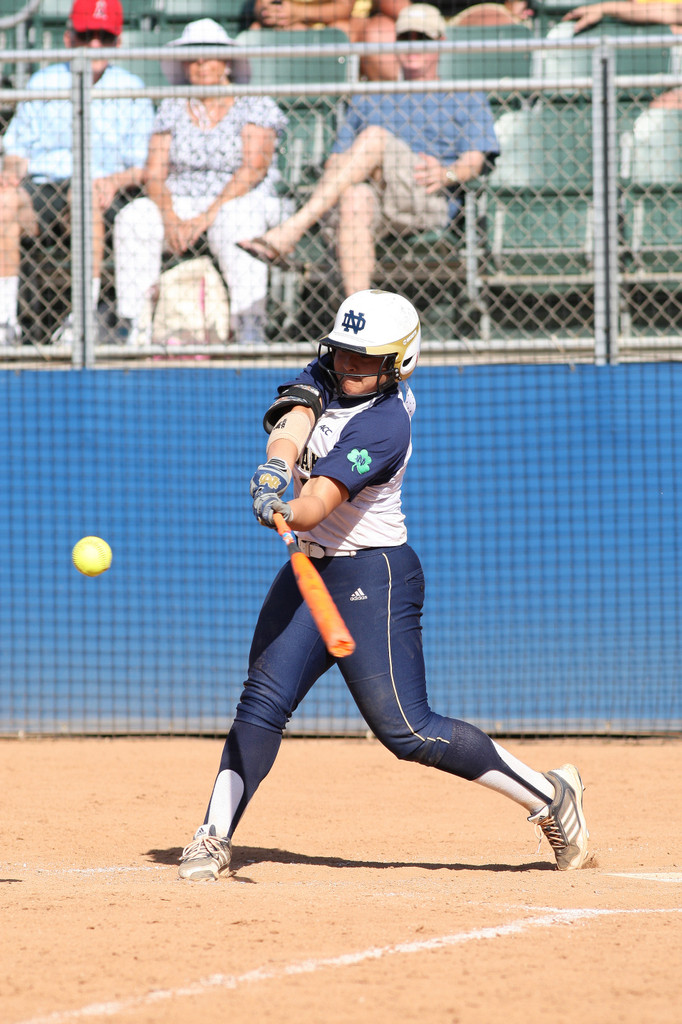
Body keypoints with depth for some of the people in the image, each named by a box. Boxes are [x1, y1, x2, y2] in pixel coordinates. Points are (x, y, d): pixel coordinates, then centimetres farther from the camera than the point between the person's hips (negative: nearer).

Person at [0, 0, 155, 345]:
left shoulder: (131, 90, 11)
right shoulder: (41, 83, 16)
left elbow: (142, 168, 7)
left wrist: (116, 181, -15)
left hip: (106, 196, -1)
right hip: (41, 188, 1)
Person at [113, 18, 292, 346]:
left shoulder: (256, 106, 3)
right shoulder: (171, 109, 14)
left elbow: (253, 168, -11)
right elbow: (154, 174, 5)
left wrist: (209, 215, -21)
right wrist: (169, 218, -16)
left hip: (242, 203, -3)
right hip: (179, 205, 3)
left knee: (235, 221, -39)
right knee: (133, 218, -26)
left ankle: (250, 327, -43)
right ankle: (134, 328, -29)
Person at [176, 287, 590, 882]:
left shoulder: (385, 422, -20)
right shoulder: (328, 376, 3)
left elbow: (319, 502, -31)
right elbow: (294, 416, -17)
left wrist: (288, 511, -52)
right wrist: (275, 468, -38)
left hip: (374, 577, -8)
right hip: (310, 569, 8)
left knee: (407, 730, -8)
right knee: (263, 700, -4)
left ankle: (549, 796, 2)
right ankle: (215, 839, -3)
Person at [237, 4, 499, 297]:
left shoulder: (466, 100, 24)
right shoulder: (369, 102, 36)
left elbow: (475, 159, 7)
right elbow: (338, 158, 25)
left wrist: (448, 174, -17)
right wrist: (329, 180, -1)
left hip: (432, 203, -3)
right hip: (377, 207, 3)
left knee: (375, 137, -30)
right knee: (354, 196, -37)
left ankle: (288, 233, -43)